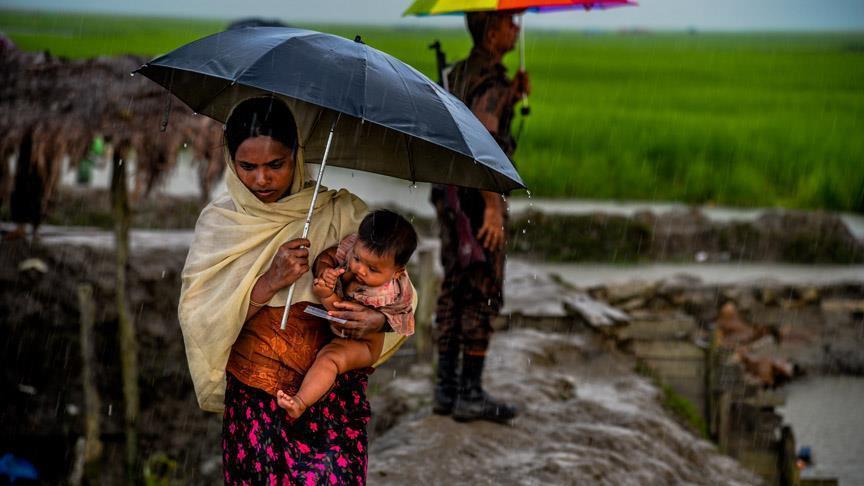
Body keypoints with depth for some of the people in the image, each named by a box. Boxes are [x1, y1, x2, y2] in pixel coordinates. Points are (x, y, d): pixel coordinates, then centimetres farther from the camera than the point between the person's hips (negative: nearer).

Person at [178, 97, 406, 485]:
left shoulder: (339, 212, -2)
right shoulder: (218, 221, 2)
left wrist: (379, 319, -21)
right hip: (252, 403, 1)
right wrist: (268, 284, -18)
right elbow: (195, 318, -5)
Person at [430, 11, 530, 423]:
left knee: (454, 292, 11)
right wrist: (493, 207, -31)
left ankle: (446, 389, 15)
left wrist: (512, 98, 10)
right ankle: (470, 395, 1)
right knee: (482, 296, -3)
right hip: (476, 199, -9)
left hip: (450, 196, 9)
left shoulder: (460, 74, 13)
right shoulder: (491, 83, -17)